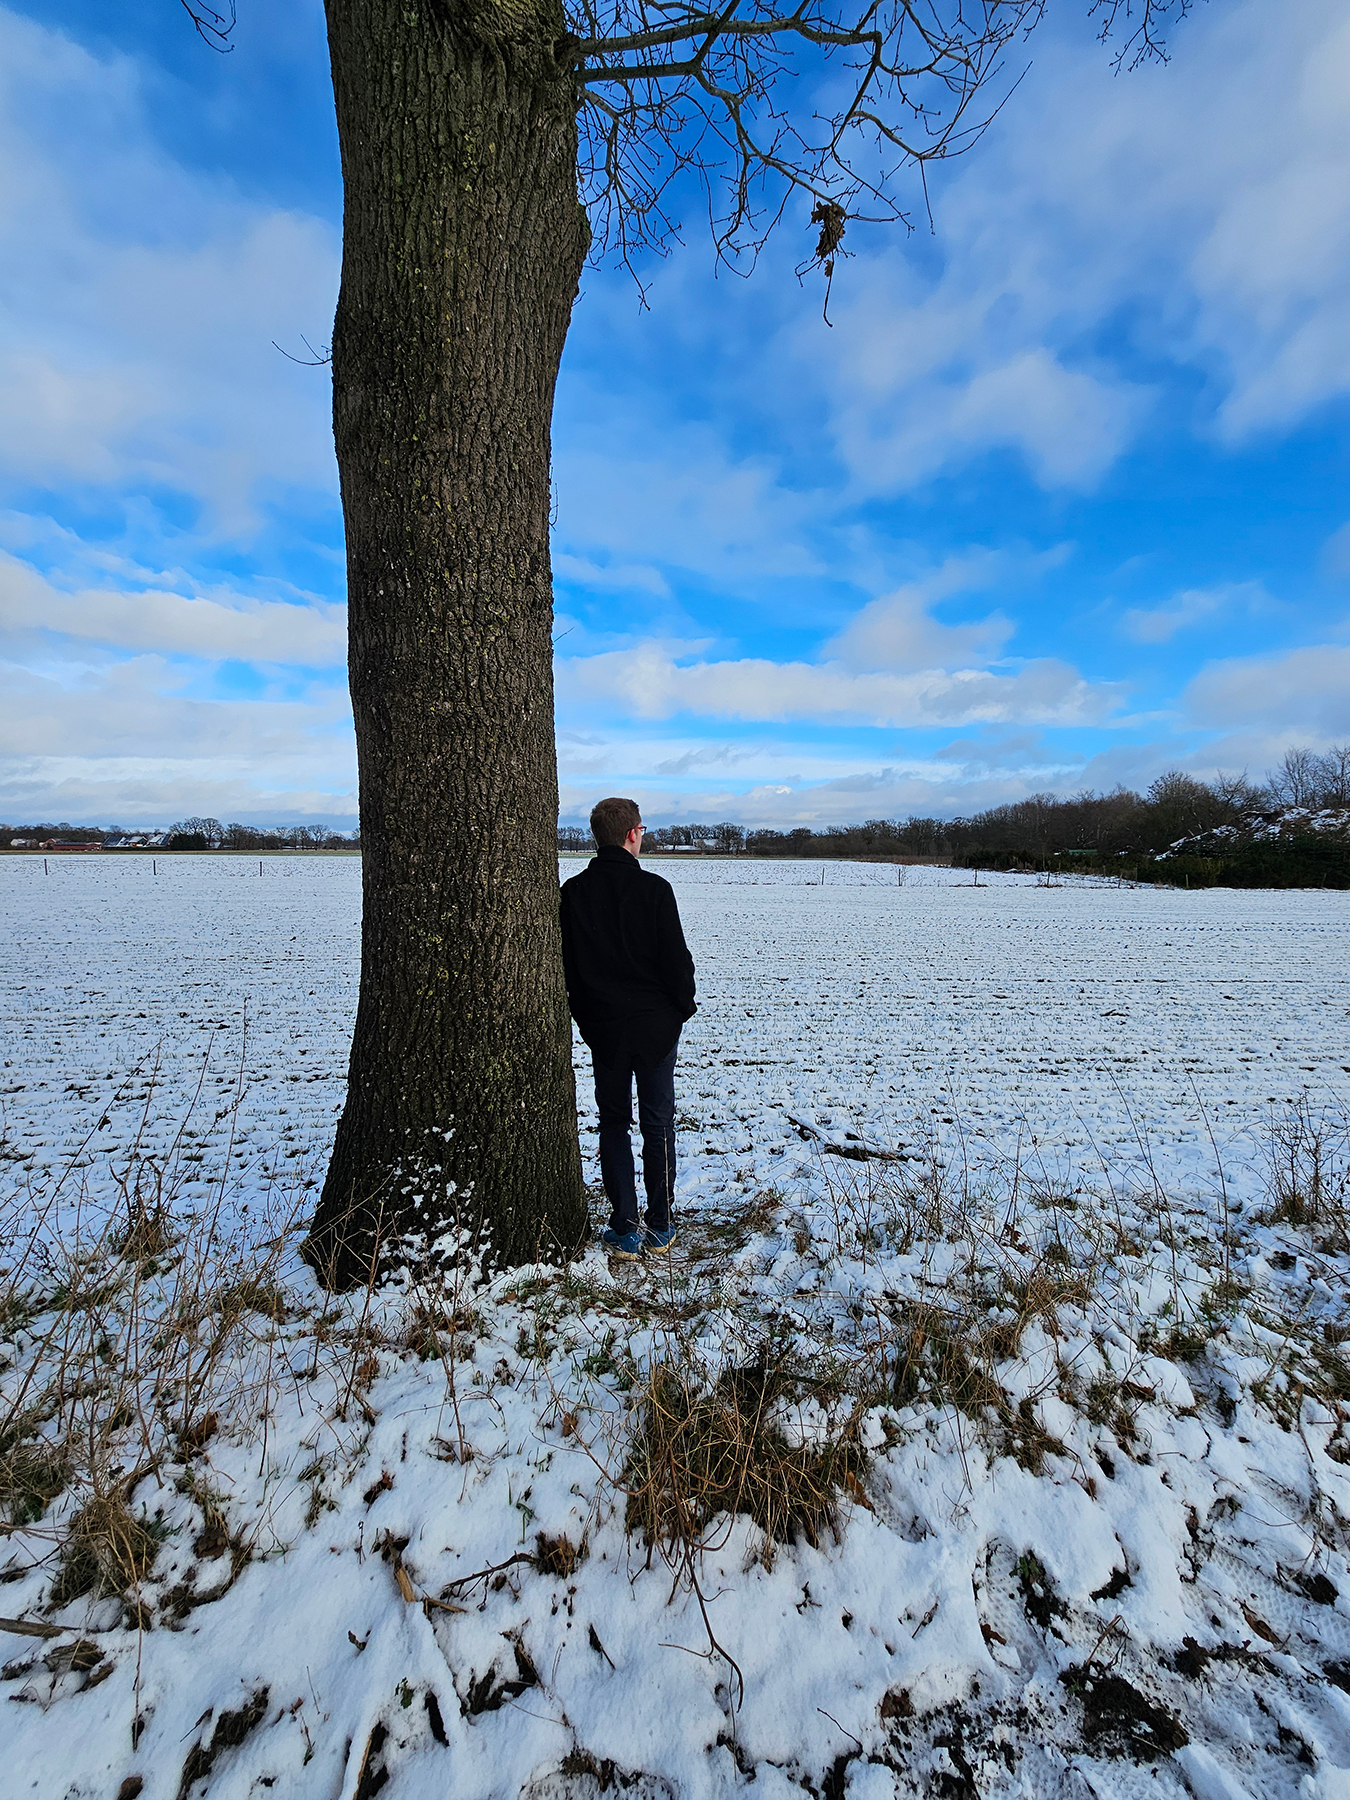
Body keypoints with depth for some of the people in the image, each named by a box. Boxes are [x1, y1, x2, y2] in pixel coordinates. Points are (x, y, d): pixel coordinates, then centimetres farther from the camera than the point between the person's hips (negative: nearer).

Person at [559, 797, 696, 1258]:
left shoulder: (572, 892, -2)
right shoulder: (654, 889, -13)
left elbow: (566, 964, 4)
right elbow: (676, 959, -11)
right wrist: (683, 1007, 5)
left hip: (601, 1028, 2)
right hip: (655, 1026, -2)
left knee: (613, 1125, 13)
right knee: (658, 1124, 11)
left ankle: (625, 1231, 15)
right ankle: (660, 1227, 21)